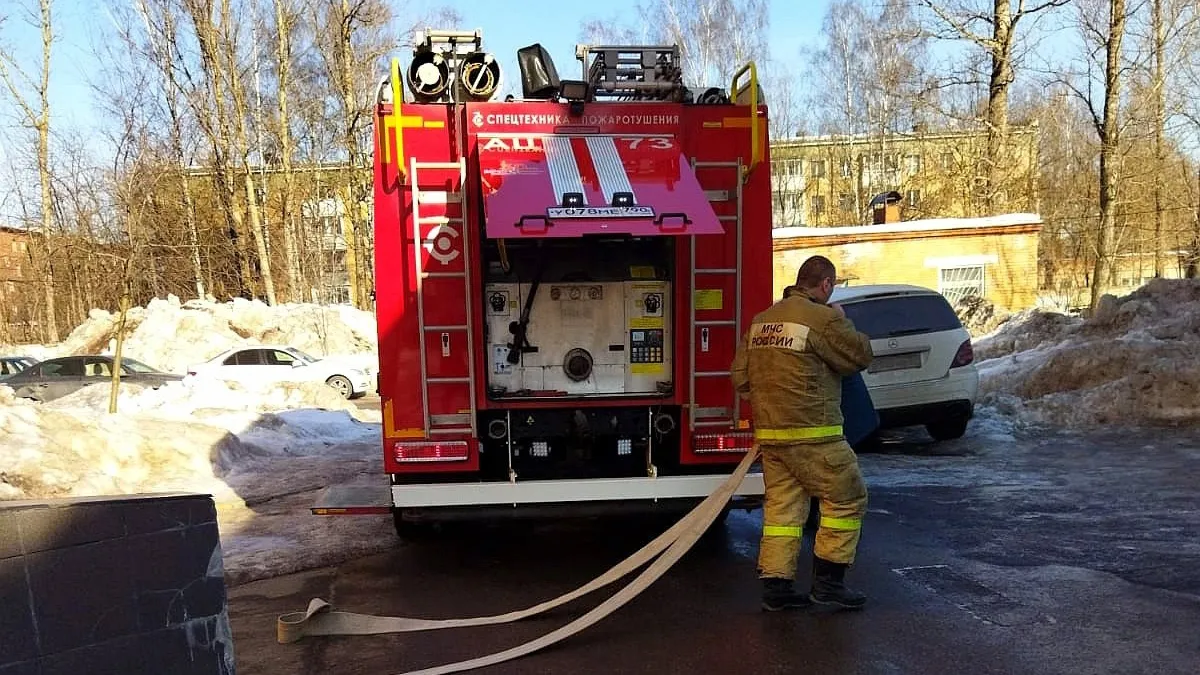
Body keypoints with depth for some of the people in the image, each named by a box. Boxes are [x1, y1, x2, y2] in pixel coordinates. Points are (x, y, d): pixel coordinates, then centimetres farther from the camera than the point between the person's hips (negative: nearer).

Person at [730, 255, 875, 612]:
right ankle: (827, 581, 11)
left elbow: (740, 377, 11)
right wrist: (842, 322, 13)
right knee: (847, 499, 8)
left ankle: (775, 585, 13)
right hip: (812, 434, -7)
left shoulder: (761, 320, 11)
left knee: (782, 506, 12)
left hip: (768, 433, 7)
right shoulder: (824, 319, -12)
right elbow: (860, 356, -1)